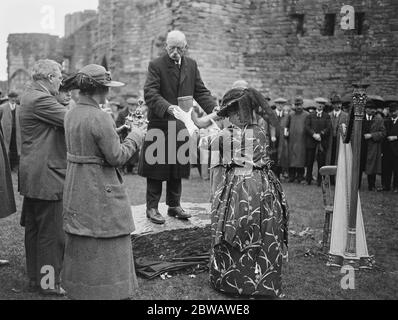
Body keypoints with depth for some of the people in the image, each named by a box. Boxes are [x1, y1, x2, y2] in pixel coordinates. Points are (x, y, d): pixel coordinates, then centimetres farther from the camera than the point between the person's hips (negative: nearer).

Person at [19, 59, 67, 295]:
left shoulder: (30, 96, 14)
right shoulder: (40, 99, -18)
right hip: (46, 177, -11)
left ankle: (35, 277, 29)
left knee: (33, 229, 17)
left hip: (32, 176, 11)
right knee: (52, 233, 0)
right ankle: (50, 283, 10)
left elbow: (62, 118, 13)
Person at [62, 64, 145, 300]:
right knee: (107, 248, 6)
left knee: (82, 247, 21)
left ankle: (81, 291, 35)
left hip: (77, 190, 9)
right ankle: (109, 292, 16)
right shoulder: (100, 118, -21)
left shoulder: (71, 115, 5)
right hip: (101, 192, -9)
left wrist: (116, 133, 13)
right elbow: (117, 157, -18)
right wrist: (135, 137, -5)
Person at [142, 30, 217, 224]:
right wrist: (168, 108, -34)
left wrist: (214, 108, -7)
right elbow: (150, 93, -17)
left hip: (181, 126, 5)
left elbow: (200, 91, 10)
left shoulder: (191, 65, 10)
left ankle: (174, 205, 25)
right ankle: (152, 207, 12)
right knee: (156, 168, 2)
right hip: (160, 124, -5)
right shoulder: (156, 66, -7)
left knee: (177, 167, 12)